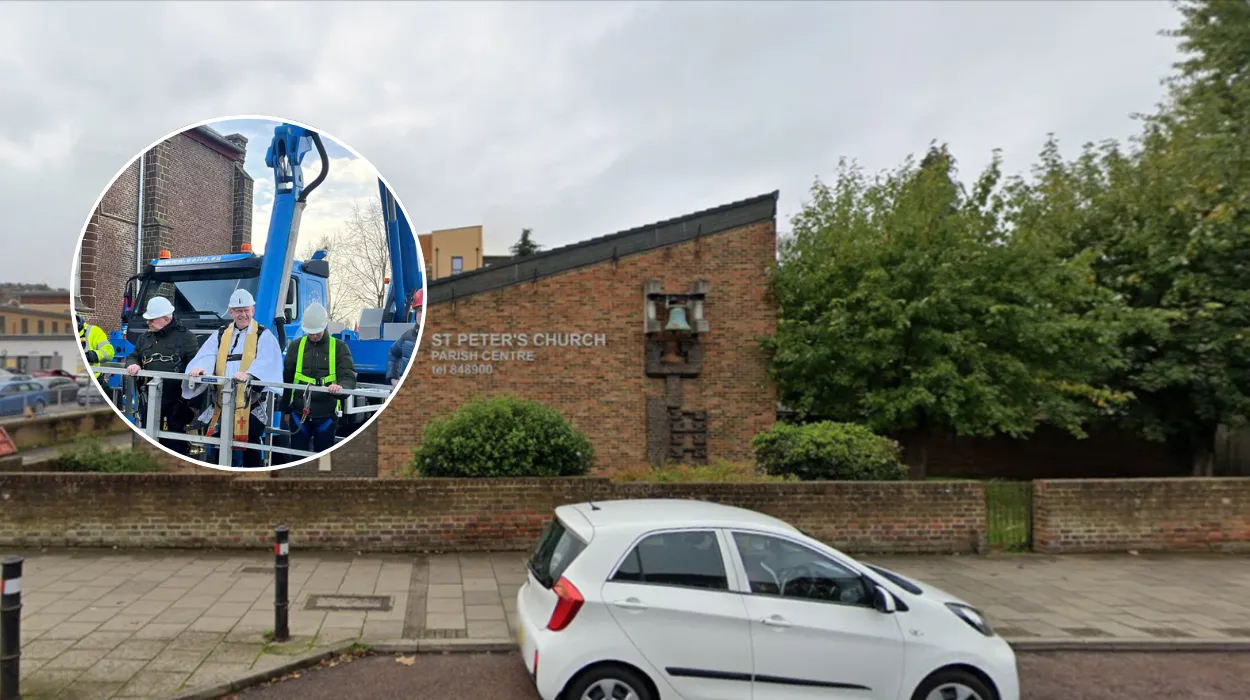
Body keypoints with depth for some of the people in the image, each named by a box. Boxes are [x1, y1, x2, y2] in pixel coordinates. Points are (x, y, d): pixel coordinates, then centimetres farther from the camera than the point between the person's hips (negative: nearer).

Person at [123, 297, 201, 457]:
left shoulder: (185, 336, -2)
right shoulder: (145, 337, 16)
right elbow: (133, 356, 23)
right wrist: (133, 365, -1)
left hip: (176, 402, -6)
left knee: (175, 443, 0)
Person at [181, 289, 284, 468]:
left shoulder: (264, 336, 2)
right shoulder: (220, 334, 16)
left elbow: (266, 362, -16)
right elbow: (207, 356, 1)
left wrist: (248, 374, -36)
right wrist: (199, 368, -23)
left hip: (251, 402, -4)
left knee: (250, 444, -1)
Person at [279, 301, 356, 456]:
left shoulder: (339, 347, 0)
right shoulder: (296, 347, 8)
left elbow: (349, 378, -8)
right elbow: (287, 380, 14)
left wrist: (341, 386, -32)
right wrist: (286, 410, 15)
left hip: (327, 414, -2)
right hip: (299, 412, 2)